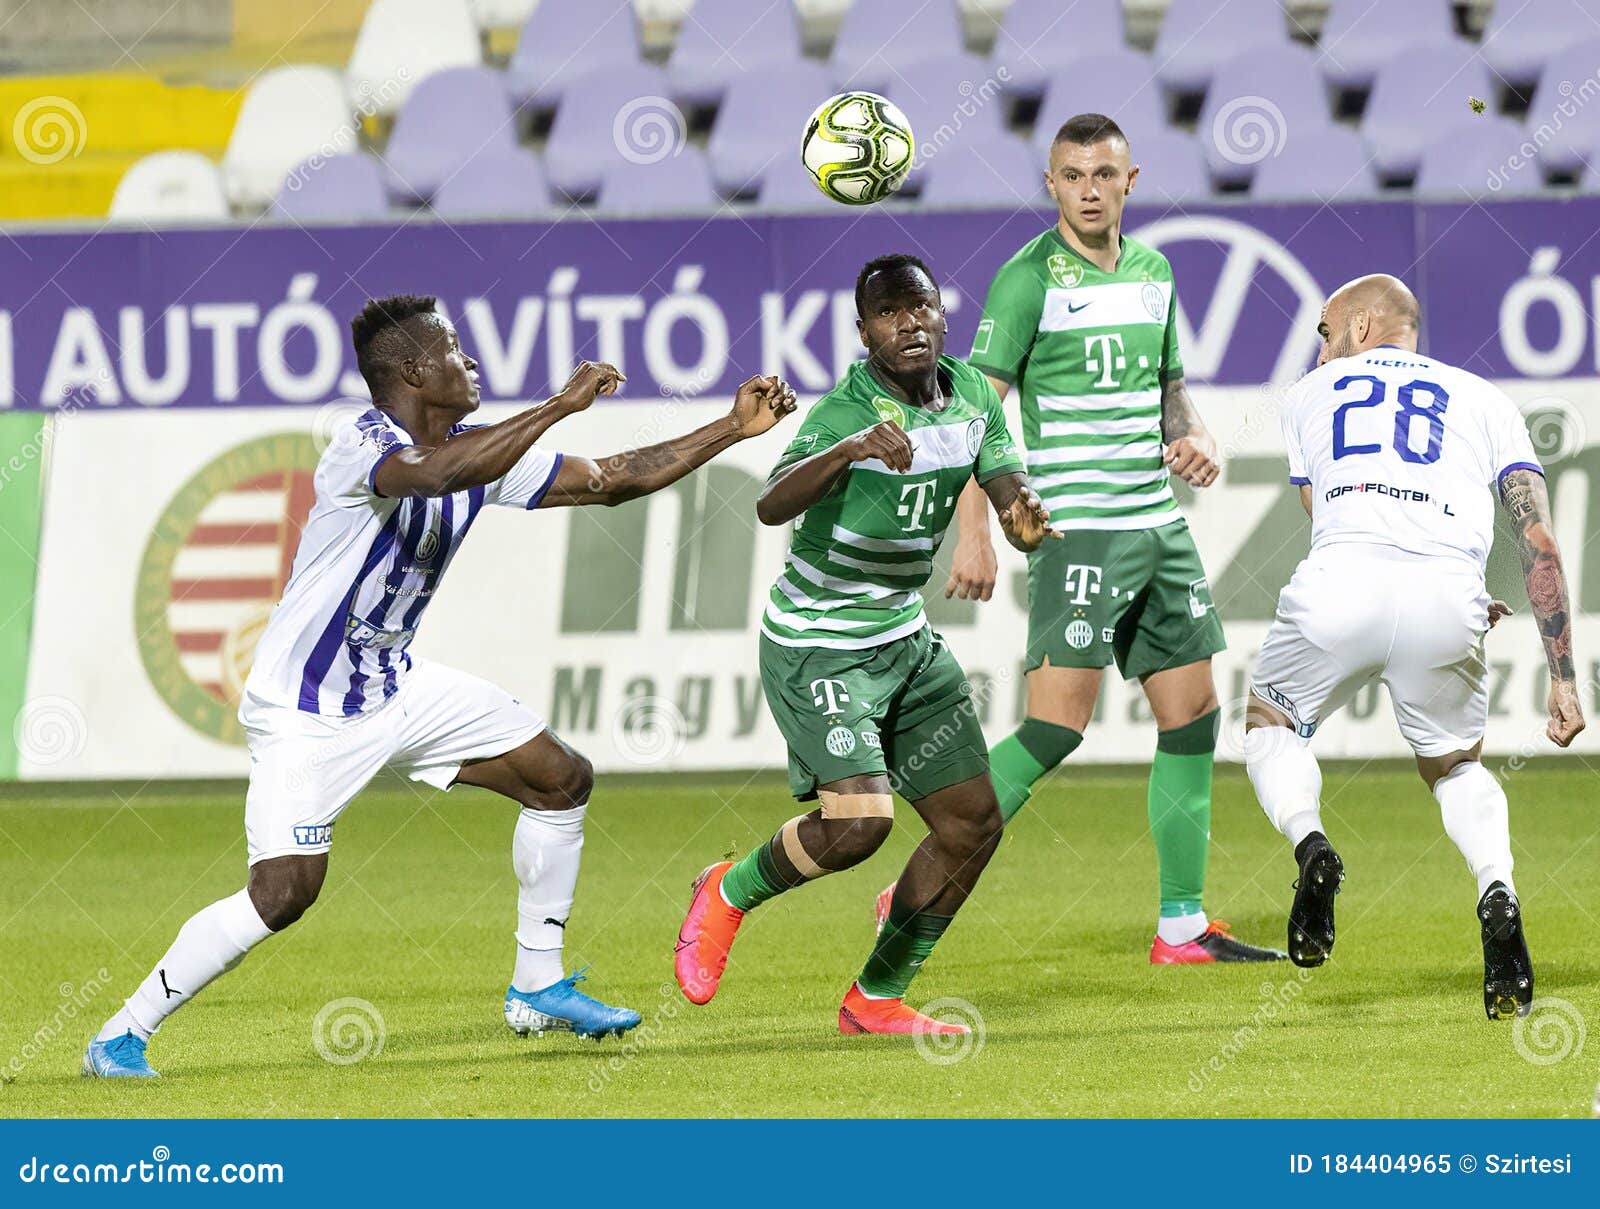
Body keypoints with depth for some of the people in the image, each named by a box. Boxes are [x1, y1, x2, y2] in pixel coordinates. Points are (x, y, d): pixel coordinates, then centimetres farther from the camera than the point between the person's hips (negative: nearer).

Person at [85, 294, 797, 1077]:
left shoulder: (478, 451, 1)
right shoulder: (362, 448, -23)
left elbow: (617, 480, 7)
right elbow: (440, 473, -46)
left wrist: (734, 429, 3)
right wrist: (559, 407, -42)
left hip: (393, 689, 9)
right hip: (303, 710, -9)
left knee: (562, 779, 7)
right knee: (286, 891, -20)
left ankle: (537, 989, 19)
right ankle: (120, 1037, -7)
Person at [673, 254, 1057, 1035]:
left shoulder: (972, 395, 0)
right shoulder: (846, 411, -22)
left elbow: (1011, 498, 2)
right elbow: (771, 506, -37)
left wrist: (1024, 522, -23)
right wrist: (852, 450, -54)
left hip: (905, 638, 8)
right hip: (817, 644, -8)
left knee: (973, 823, 5)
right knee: (858, 820, -23)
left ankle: (876, 1000, 18)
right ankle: (730, 893, 7)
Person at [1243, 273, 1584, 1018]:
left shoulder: (1311, 393, 29)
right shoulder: (1484, 401, 28)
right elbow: (1540, 547, 17)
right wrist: (1563, 677, 17)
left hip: (1338, 591, -1)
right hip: (1447, 599, 1)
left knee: (1272, 726, 28)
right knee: (1455, 765, 26)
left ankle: (1310, 844, -3)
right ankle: (1497, 893, -4)